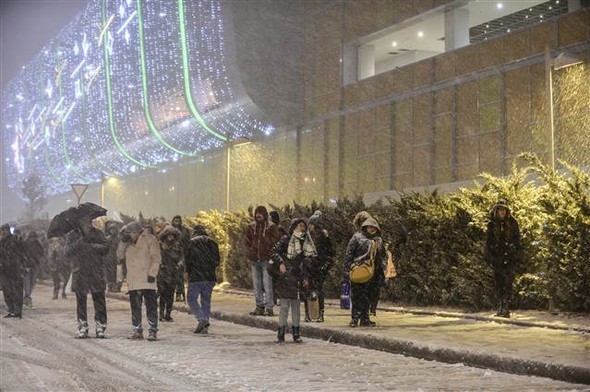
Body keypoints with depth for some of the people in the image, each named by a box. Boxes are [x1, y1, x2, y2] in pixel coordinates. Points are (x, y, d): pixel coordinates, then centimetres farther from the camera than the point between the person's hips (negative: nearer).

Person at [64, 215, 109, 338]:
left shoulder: (98, 234, 11)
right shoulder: (72, 236, 6)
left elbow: (105, 248, 1)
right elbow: (68, 250, -8)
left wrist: (93, 246, -15)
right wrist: (79, 243, -19)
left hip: (96, 273, 1)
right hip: (79, 274, 0)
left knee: (99, 300, -3)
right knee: (81, 302, 3)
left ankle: (100, 328, 3)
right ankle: (82, 328, 11)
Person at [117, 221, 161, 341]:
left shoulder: (150, 239, -1)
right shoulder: (129, 243, 17)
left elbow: (156, 258, -7)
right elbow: (119, 256, 12)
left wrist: (152, 273, -15)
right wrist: (123, 243, -2)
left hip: (147, 281, -5)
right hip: (133, 282, 6)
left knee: (151, 306, -5)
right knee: (135, 307, 7)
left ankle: (153, 331, -3)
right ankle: (137, 331, 14)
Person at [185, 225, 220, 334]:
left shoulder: (192, 242, -4)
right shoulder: (212, 242, 11)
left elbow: (188, 259, -7)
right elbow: (217, 261, 10)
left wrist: (188, 271, 8)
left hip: (196, 276, -5)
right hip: (210, 277, 5)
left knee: (191, 299, 3)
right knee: (206, 301, 10)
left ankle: (202, 319, -17)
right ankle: (205, 327, 7)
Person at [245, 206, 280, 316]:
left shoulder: (271, 226, -3)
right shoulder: (251, 226, 10)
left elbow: (275, 241, -4)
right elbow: (247, 241, 19)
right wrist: (249, 250, 6)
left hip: (266, 259, -5)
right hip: (254, 259, 5)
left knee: (267, 283, -7)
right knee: (256, 284, 9)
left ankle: (269, 307, -3)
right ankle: (259, 306, 18)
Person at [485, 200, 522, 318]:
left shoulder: (512, 222, 1)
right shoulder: (492, 224, 5)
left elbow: (517, 239, 5)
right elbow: (488, 241, 10)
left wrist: (517, 255, 0)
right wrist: (488, 256, 5)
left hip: (509, 255, -2)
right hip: (497, 255, 2)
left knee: (508, 281, -10)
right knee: (498, 282, 3)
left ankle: (506, 308, -13)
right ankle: (500, 307, 10)